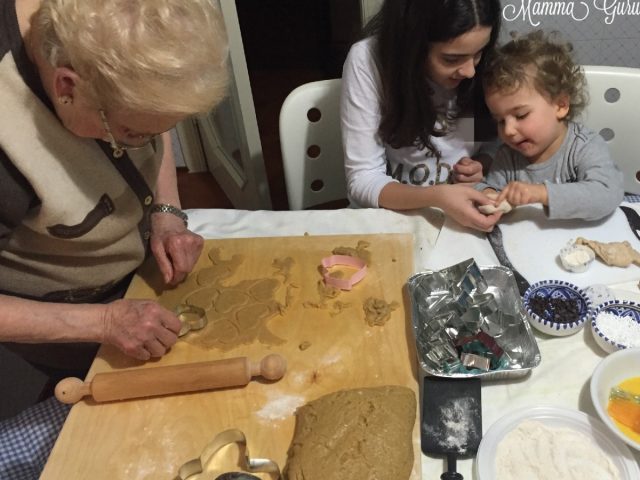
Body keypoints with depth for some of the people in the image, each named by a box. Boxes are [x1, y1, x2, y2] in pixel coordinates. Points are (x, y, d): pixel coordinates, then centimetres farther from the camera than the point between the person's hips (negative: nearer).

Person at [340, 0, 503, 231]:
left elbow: (496, 142, 6)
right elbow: (363, 181, -17)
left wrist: (483, 164, -14)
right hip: (394, 215, -2)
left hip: (466, 212, 2)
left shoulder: (489, 60, -8)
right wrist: (436, 197, -31)